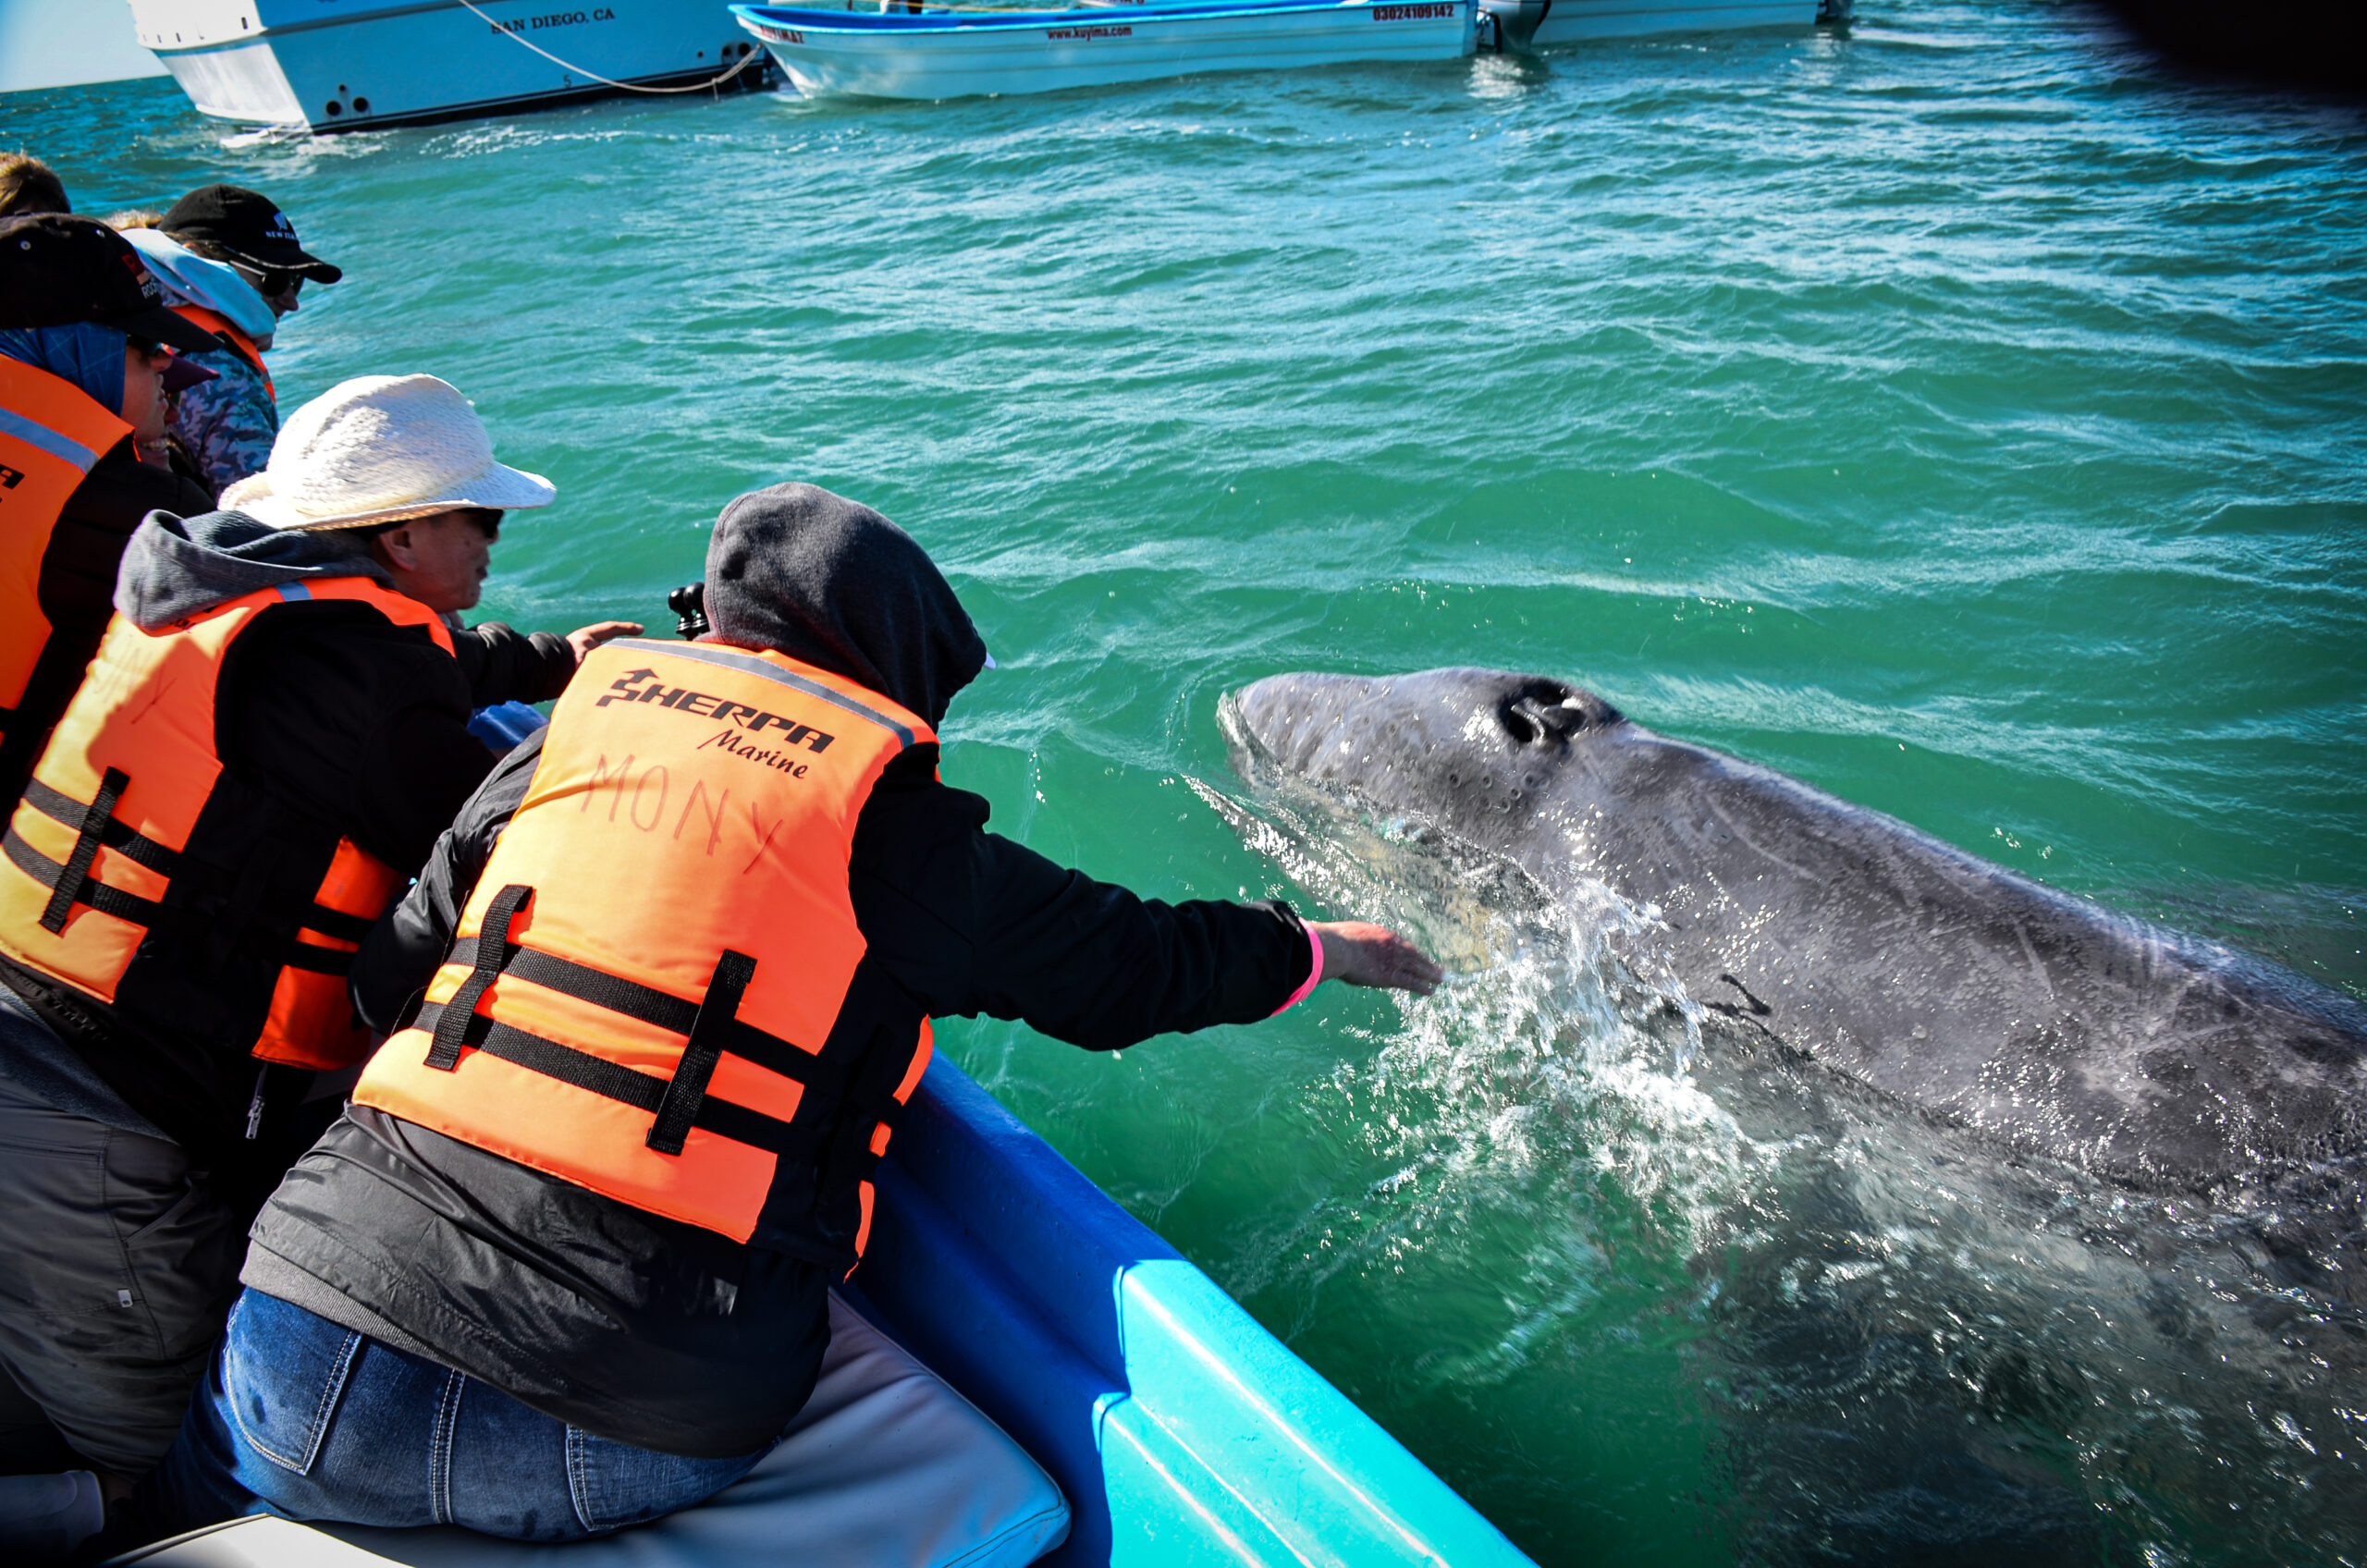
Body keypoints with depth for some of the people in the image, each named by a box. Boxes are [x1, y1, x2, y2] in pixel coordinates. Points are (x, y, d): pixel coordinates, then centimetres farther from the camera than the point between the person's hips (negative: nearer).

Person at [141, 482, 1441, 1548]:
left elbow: (386, 981, 12)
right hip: (635, 1444, -3)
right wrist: (1323, 949, 27)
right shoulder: (908, 842, -1)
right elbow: (1144, 965, 10)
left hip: (316, 1375, 4)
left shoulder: (567, 737, 9)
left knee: (196, 1504, 32)